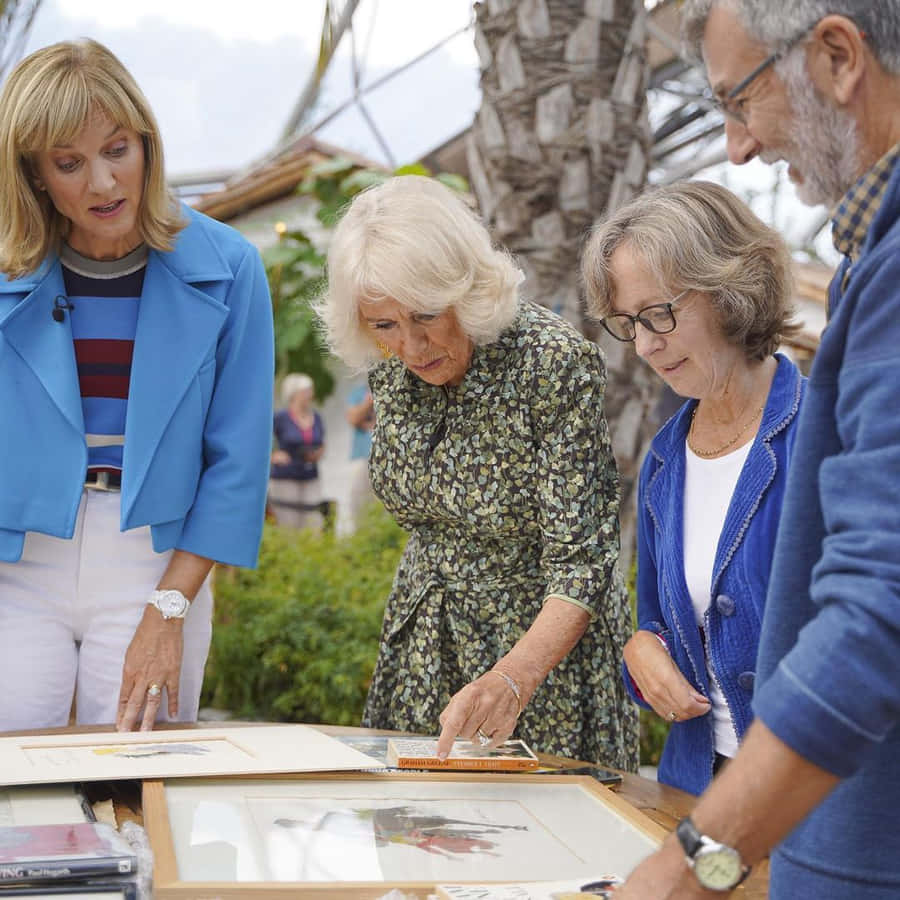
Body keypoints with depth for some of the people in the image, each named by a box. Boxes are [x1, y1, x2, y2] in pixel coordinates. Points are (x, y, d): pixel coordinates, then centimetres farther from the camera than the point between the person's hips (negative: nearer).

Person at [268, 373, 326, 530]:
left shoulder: (316, 418, 9)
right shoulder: (280, 418, -7)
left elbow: (321, 446, 22)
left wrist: (317, 455, 1)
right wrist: (272, 456, -9)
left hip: (310, 481, 5)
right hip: (285, 480, -5)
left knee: (314, 526, -3)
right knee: (289, 529, -7)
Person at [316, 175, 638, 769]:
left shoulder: (557, 362, -24)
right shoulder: (391, 371, -5)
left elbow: (580, 558, -27)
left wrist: (512, 680, -40)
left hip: (543, 646, -5)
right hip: (424, 645, 6)